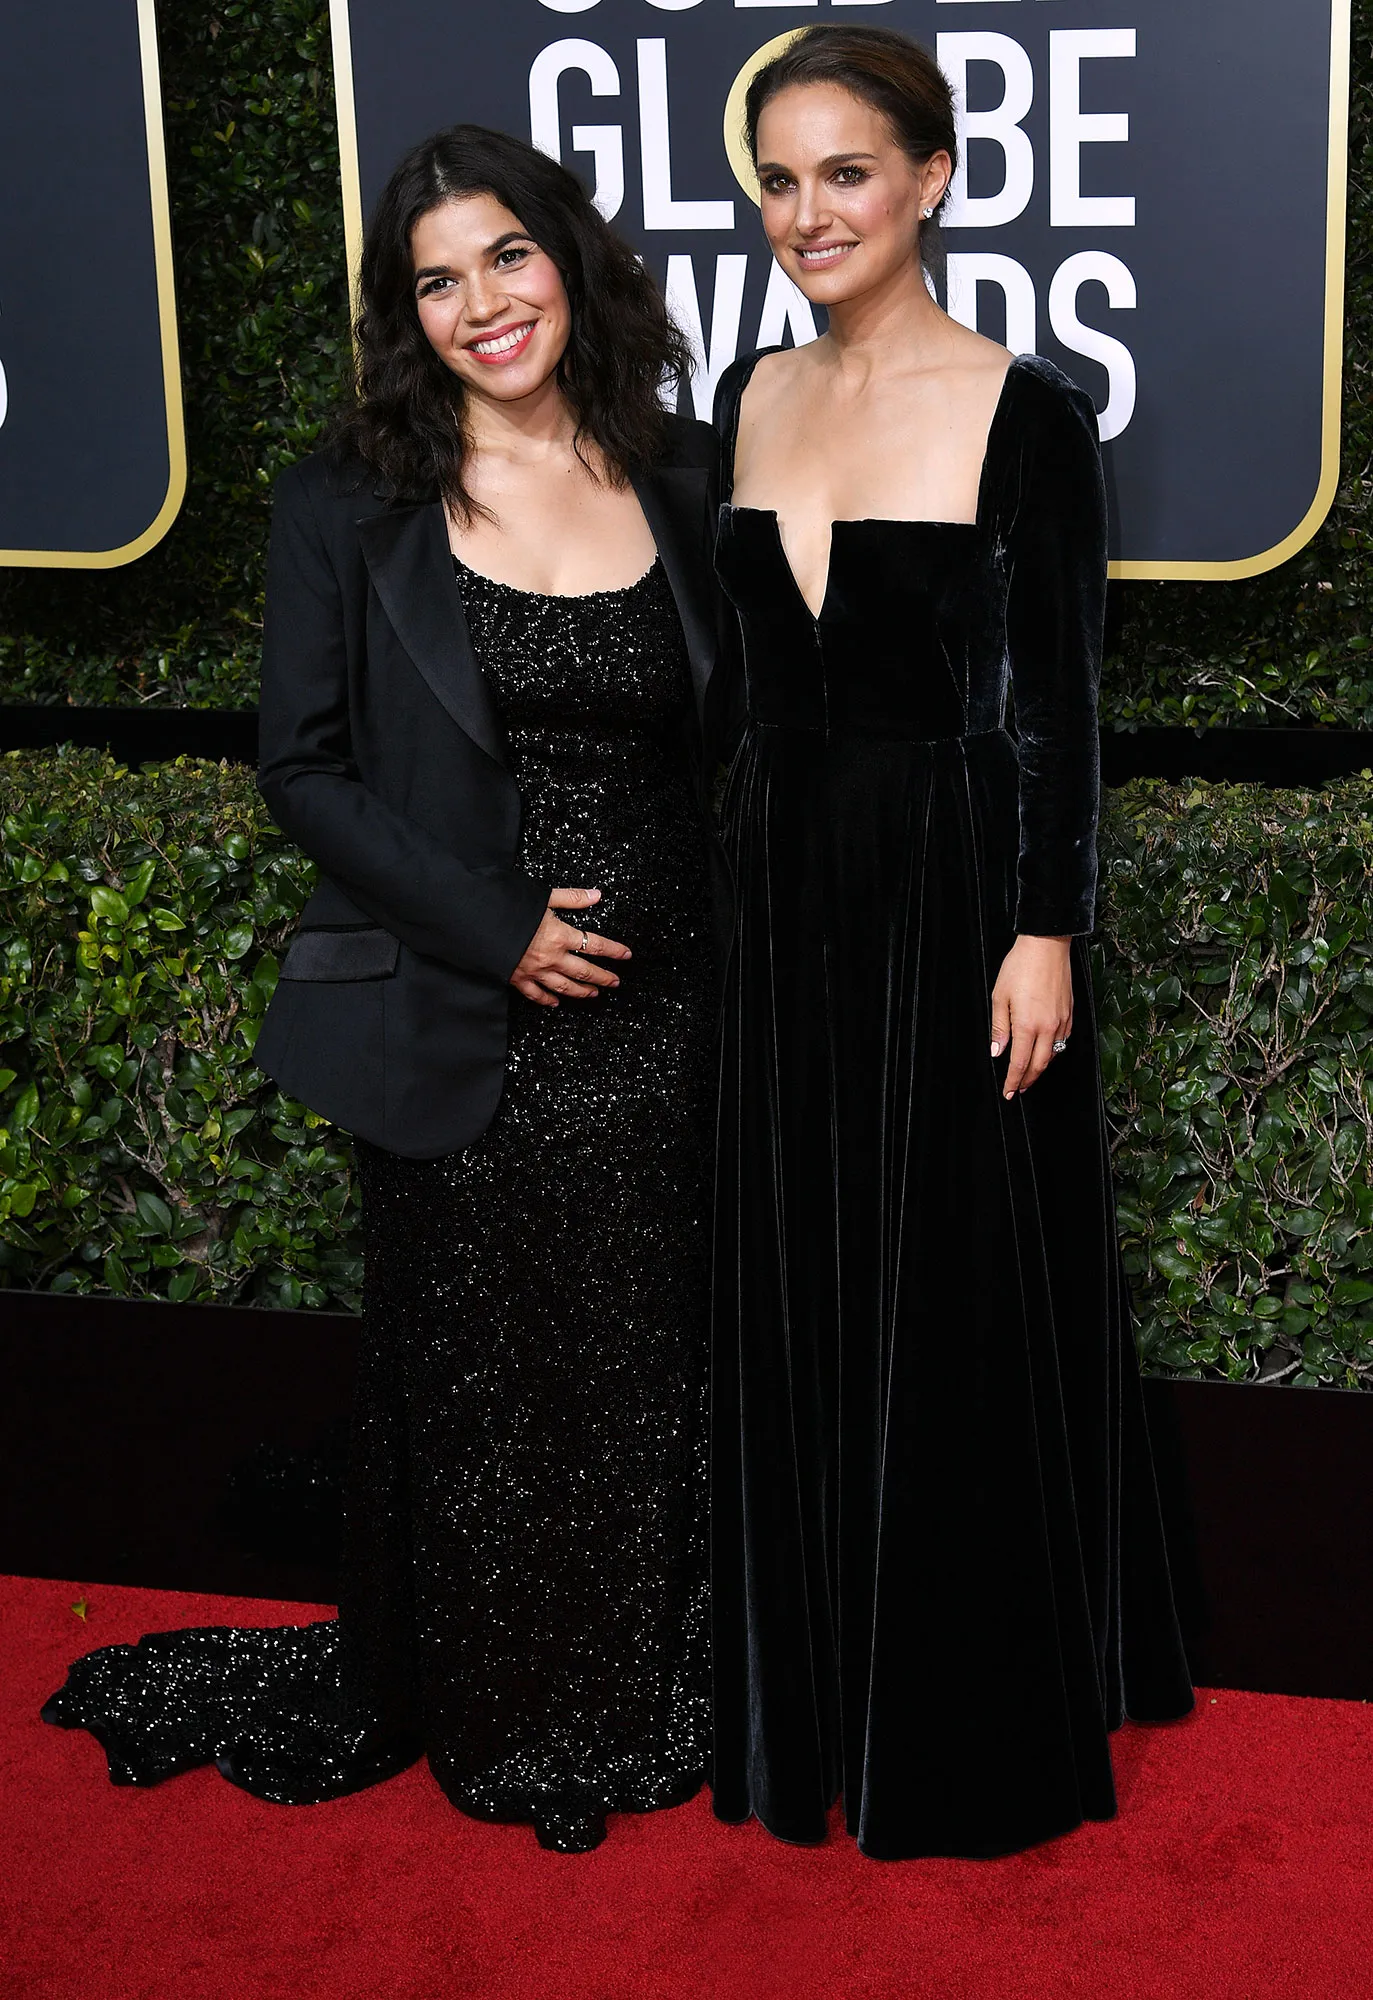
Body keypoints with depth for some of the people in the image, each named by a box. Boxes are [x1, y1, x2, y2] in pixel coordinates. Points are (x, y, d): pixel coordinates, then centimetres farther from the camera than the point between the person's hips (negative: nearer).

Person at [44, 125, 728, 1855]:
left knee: (647, 1375, 13)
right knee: (470, 1388, 11)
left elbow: (725, 735, 11)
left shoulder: (681, 478, 3)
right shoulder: (350, 508, -5)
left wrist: (732, 959, 0)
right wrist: (495, 927, -13)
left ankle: (641, 1704, 34)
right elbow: (303, 767, -5)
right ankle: (479, 1719, 32)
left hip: (662, 1022, 3)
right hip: (458, 1033, -2)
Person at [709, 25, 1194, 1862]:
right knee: (799, 1298, 13)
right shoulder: (752, 401, 7)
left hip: (949, 893, -6)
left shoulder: (1024, 412, -10)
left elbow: (1059, 700, -10)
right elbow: (738, 668, 12)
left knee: (959, 1308, 3)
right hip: (783, 887, 6)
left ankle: (978, 1724, 21)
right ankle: (819, 1696, 29)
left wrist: (1044, 934, -14)